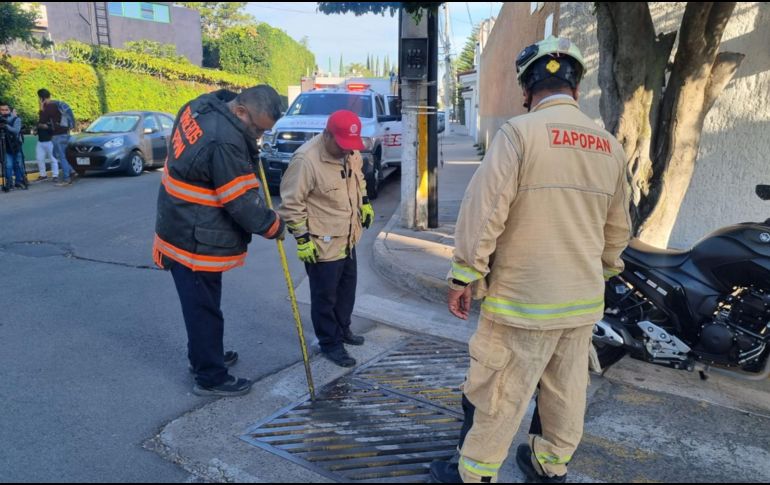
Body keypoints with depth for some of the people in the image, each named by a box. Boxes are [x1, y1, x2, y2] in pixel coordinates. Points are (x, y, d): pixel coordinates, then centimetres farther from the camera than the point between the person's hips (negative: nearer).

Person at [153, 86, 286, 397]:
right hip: (197, 241, -10)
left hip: (182, 228, 10)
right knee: (204, 309, 4)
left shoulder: (200, 107, 0)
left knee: (201, 304, 23)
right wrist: (273, 225, -6)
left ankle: (204, 357, 40)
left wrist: (249, 152, 5)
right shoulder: (225, 142, -28)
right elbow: (242, 202, -23)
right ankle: (211, 378, 19)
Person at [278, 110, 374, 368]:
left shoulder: (352, 152, -3)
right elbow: (291, 203, -22)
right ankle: (330, 343, 24)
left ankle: (343, 330, 42)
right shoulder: (306, 159, -27)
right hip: (322, 243, -8)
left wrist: (365, 202, 17)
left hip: (348, 238, 8)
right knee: (325, 296, 7)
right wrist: (302, 238, -21)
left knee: (347, 287, 22)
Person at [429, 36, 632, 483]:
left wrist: (463, 279, -8)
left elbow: (482, 213, -17)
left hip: (523, 299, -6)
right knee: (566, 389, 19)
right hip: (584, 301, 6)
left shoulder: (520, 132, -13)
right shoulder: (610, 146, 6)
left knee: (498, 393, 6)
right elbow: (618, 229, 13)